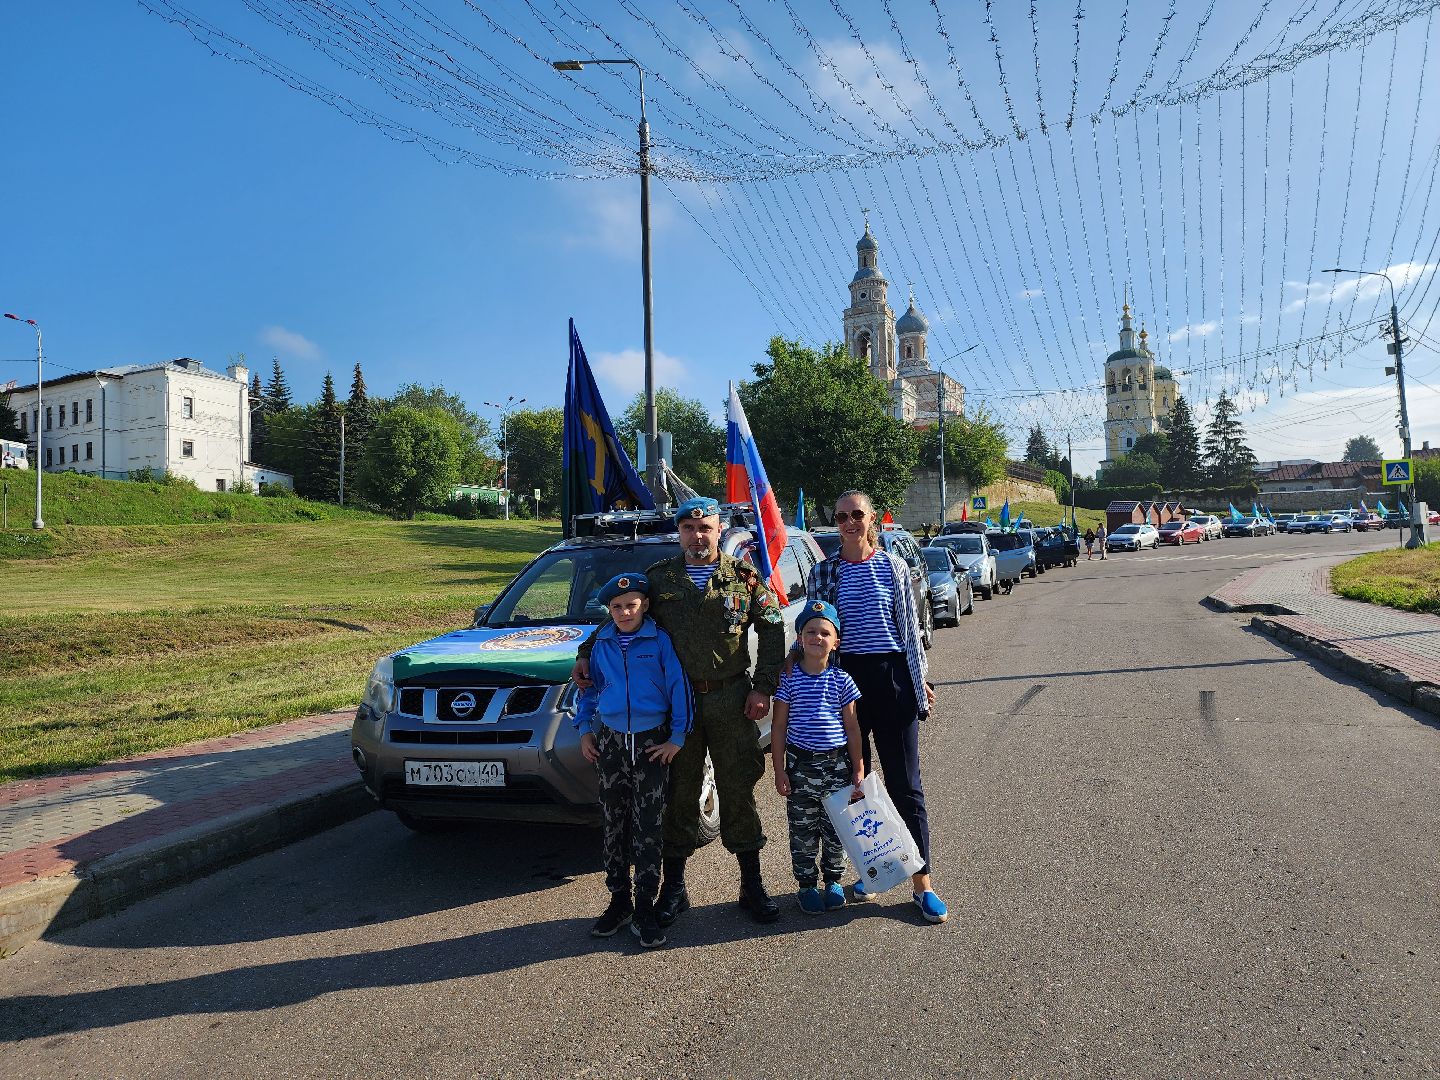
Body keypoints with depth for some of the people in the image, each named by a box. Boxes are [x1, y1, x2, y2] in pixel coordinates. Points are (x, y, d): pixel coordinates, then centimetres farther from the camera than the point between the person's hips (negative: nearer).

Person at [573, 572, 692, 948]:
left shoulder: (660, 641, -5)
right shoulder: (602, 644, 7)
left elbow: (679, 687, -7)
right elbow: (590, 687, 17)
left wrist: (677, 737, -9)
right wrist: (584, 728, 9)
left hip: (652, 743, -4)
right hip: (611, 740, 4)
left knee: (648, 828, -1)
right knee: (614, 825, 10)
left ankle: (645, 909, 7)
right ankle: (619, 900, 22)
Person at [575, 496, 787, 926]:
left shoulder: (744, 577, 3)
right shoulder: (659, 578, 5)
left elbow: (772, 630, 4)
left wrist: (763, 687, -4)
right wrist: (586, 654, -1)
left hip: (731, 700, -1)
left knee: (738, 791, 6)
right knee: (679, 794, 8)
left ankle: (752, 884, 20)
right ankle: (673, 887, 22)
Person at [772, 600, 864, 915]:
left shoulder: (841, 680, -2)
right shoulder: (789, 679, -4)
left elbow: (852, 727, 4)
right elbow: (778, 727, -1)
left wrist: (858, 769, 2)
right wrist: (780, 770, -3)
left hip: (837, 764, 1)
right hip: (800, 764, -1)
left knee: (836, 829, 11)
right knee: (803, 831, 8)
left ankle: (833, 880, 31)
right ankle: (807, 885, 25)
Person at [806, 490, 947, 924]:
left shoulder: (893, 566, 3)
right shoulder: (823, 573, 3)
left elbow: (911, 627, 8)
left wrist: (920, 680, 6)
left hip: (892, 678, -1)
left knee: (906, 785, 1)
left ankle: (922, 883, 9)